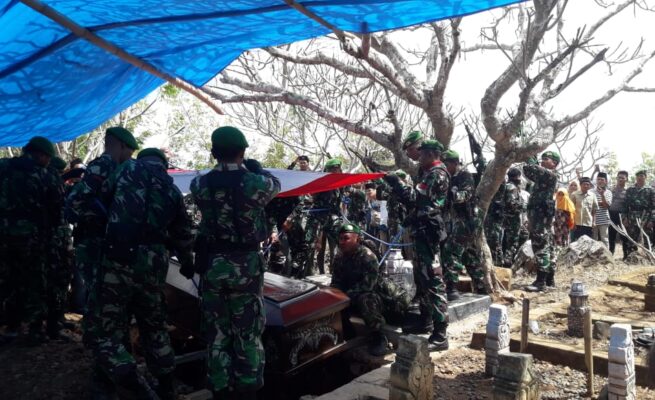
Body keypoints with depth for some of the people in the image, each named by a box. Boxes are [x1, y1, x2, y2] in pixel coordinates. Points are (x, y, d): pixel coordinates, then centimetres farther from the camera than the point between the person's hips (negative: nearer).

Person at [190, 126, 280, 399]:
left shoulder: (201, 184, -5)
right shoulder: (257, 182, -10)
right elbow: (275, 184, 11)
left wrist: (220, 168, 31)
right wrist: (256, 169, 28)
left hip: (212, 264, 2)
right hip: (246, 265, -2)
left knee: (217, 331, 13)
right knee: (248, 332, 9)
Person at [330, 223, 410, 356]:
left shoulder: (367, 255, -23)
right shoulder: (339, 257, -2)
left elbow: (367, 284, -30)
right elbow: (336, 283, 3)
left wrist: (347, 294, -29)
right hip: (356, 297, 7)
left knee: (365, 299, -36)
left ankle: (379, 337, -17)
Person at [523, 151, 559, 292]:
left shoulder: (550, 175, -11)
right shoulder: (544, 175, 18)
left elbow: (531, 168, -20)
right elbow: (527, 171, 21)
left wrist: (531, 158, -2)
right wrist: (533, 161, 7)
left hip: (541, 215, -10)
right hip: (540, 215, 10)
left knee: (541, 248, -11)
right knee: (547, 247, 12)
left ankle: (541, 281, -11)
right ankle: (550, 279, 18)